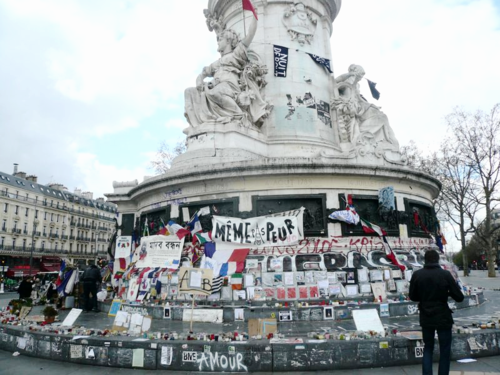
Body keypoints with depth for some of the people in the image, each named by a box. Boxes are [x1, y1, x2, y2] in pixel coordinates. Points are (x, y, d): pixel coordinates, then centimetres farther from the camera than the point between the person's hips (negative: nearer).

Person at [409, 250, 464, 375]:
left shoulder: (417, 275, -5)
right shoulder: (445, 274, -12)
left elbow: (413, 297, 3)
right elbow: (459, 297, -9)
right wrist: (448, 291, 10)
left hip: (426, 318, 2)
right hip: (443, 318, -2)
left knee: (428, 348, 17)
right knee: (444, 350, 12)